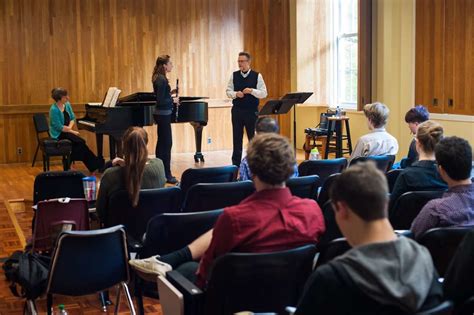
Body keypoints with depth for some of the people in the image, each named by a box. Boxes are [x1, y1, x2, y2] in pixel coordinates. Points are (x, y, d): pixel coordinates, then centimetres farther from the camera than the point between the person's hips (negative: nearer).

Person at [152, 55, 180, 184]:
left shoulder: (159, 78, 10)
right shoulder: (161, 79, -19)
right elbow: (160, 101, -24)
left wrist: (170, 93, 6)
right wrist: (173, 100, -11)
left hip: (161, 114, 10)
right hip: (163, 114, -10)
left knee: (162, 143, 14)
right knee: (167, 143, -6)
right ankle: (166, 175, -2)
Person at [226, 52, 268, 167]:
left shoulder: (257, 76, -2)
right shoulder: (234, 75, 5)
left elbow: (264, 93, -5)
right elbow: (228, 91, 7)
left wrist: (251, 91, -20)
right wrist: (236, 94, -14)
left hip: (252, 111, -2)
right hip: (237, 110, 2)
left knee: (253, 137, 6)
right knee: (237, 137, 7)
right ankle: (236, 163, 15)